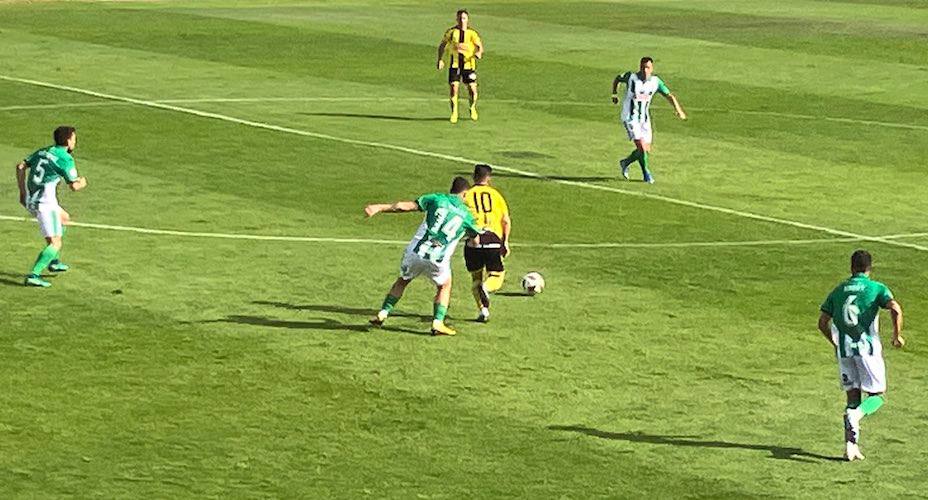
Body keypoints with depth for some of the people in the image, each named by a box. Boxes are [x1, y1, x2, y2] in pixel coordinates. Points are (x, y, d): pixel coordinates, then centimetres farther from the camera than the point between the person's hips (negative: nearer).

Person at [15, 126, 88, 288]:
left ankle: (54, 261, 31)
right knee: (55, 243, -5)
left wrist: (22, 192, 15)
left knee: (65, 218, 31)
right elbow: (74, 186, -14)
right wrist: (82, 183, 9)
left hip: (30, 200, 9)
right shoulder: (66, 159, -11)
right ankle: (33, 276, -17)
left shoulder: (43, 151, 12)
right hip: (45, 202, -9)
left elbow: (21, 167, 10)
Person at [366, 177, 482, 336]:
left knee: (403, 280, 26)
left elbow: (407, 206, 0)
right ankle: (438, 322, 12)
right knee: (444, 286, 26)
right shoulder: (467, 215, 9)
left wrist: (380, 207, 2)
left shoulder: (437, 199, 6)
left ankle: (383, 314, 20)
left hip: (416, 251, 1)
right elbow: (476, 241, 24)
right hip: (438, 260, -1)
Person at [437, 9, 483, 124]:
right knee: (454, 87, -11)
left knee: (472, 89, -1)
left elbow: (480, 46, -4)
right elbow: (442, 45, 9)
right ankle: (454, 113, 0)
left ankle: (473, 109, 28)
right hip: (454, 64, 0)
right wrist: (440, 59, -4)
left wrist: (478, 53, -28)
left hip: (468, 64, 0)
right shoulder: (451, 31, 2)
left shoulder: (472, 33, 0)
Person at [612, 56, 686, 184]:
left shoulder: (655, 81, -6)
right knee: (642, 147, -16)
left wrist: (678, 109, -19)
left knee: (647, 151, 7)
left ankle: (625, 163, 32)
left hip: (644, 119, 5)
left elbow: (669, 96, -5)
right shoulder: (631, 77, -14)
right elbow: (617, 79, 6)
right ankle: (646, 173, 6)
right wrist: (615, 95, 9)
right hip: (630, 118, -5)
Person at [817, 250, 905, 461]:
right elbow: (895, 309, -17)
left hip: (844, 349, 4)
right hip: (868, 348, -3)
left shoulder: (838, 290, 11)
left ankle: (851, 444, -1)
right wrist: (897, 335, -4)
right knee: (877, 395, 7)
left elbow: (822, 322, 8)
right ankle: (856, 414, -25)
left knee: (853, 395, 10)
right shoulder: (877, 288, 0)